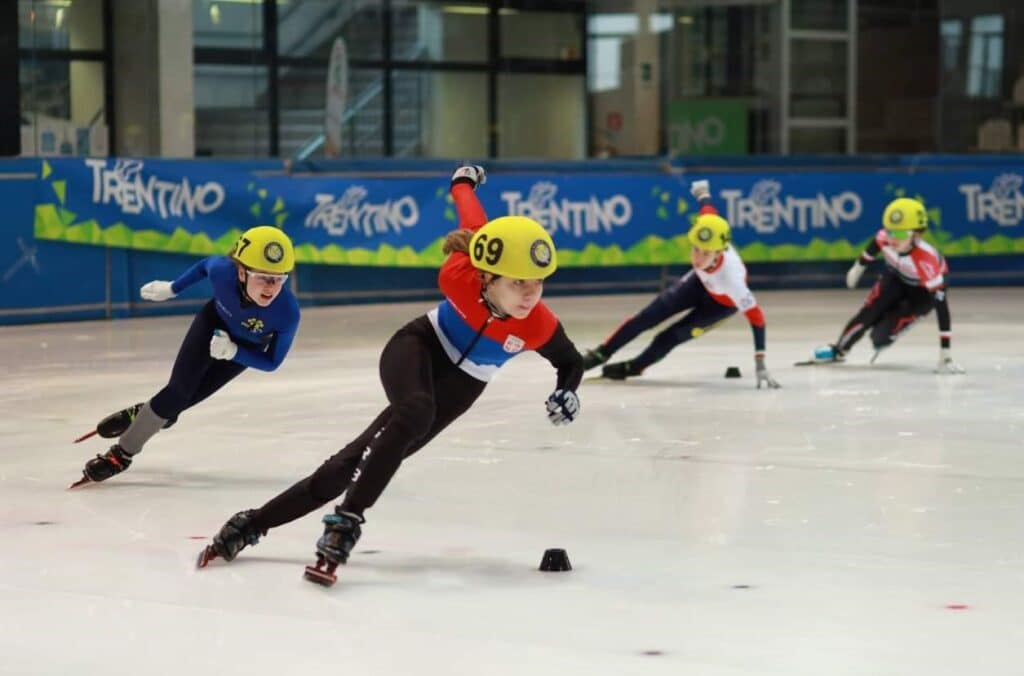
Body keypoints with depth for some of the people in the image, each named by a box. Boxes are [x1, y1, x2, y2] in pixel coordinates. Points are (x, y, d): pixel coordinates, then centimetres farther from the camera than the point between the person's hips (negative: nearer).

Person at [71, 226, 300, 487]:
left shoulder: (288, 312, -41)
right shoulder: (223, 271, -39)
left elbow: (271, 362, -24)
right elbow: (206, 264, -11)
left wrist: (232, 352, -38)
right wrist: (171, 289, 1)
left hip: (247, 346, 0)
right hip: (214, 322, 0)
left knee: (193, 393, -3)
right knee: (179, 388, -7)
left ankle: (143, 415, 28)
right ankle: (122, 452, 13)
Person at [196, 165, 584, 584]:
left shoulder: (538, 325, -27)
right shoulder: (460, 276, -31)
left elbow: (572, 362, -6)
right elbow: (473, 221, -10)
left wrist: (566, 393, -27)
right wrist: (464, 180, 10)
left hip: (456, 388, 2)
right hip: (417, 349, -2)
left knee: (356, 461, -3)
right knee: (415, 415, -39)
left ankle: (253, 524, 7)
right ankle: (345, 523, -35)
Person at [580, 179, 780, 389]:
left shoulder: (731, 276, -47)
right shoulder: (706, 230, -36)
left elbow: (756, 316, -42)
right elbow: (709, 210, -13)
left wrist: (760, 364, -45)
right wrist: (703, 194, 12)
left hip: (723, 302, -4)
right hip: (701, 281, 4)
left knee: (673, 335, -8)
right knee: (650, 315, -2)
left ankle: (633, 367, 20)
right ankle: (602, 353, 10)